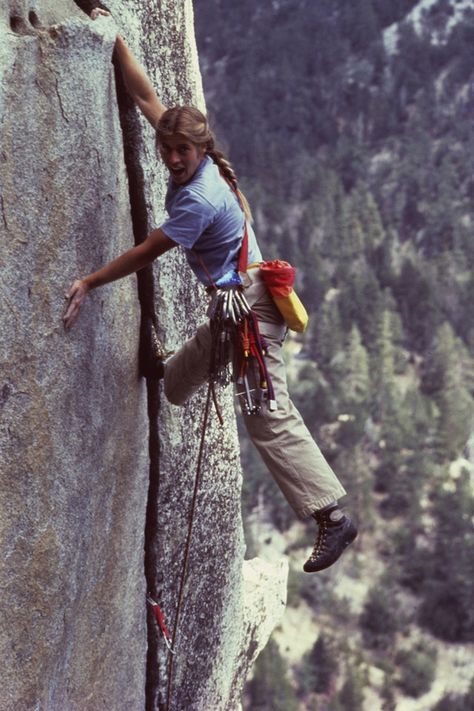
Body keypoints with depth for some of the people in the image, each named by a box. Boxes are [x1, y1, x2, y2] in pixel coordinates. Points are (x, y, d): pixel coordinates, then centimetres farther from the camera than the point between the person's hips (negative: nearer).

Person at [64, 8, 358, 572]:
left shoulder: (200, 198, -25)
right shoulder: (193, 164, 1)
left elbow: (147, 253, -18)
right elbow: (147, 98, 10)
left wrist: (88, 283, -10)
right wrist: (114, 41, 12)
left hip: (248, 306, -10)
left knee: (269, 417, -6)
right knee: (177, 380, 25)